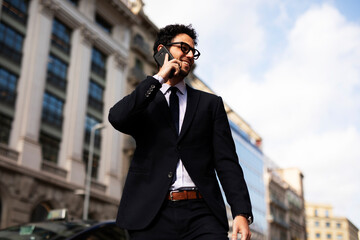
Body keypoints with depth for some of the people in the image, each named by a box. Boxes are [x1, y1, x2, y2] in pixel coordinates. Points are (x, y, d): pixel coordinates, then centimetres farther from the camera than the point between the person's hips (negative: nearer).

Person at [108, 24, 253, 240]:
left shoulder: (210, 103, 17)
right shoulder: (142, 102, 15)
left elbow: (226, 161, 8)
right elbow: (117, 119, -9)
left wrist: (242, 212, -6)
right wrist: (159, 78, -1)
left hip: (202, 216, 1)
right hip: (151, 216, 0)